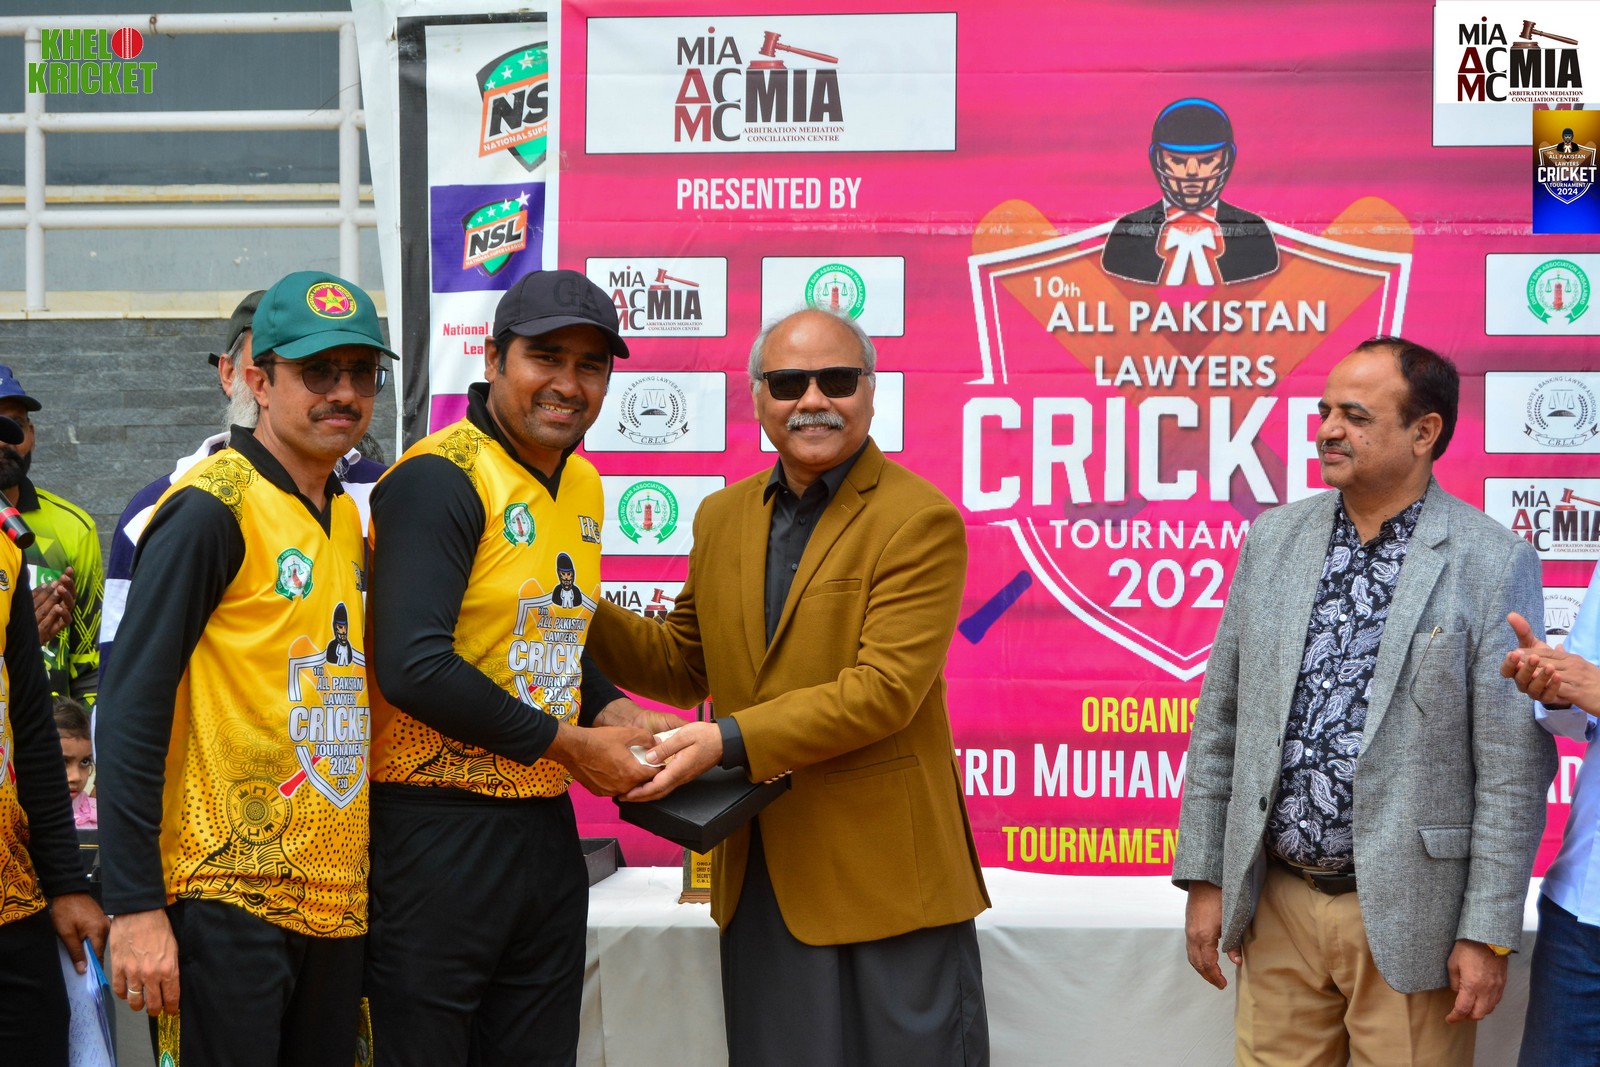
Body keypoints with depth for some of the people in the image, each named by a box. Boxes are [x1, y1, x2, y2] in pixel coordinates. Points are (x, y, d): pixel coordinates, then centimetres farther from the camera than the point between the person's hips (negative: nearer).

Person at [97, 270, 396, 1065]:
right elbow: (131, 709, -14)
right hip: (227, 902, -7)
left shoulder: (346, 519, 14)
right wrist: (135, 906, -18)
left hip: (335, 902, 8)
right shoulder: (211, 509, -10)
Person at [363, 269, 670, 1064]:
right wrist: (571, 745, -15)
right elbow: (413, 669, -24)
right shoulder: (438, 479, -15)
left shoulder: (582, 488, 12)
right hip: (437, 830, -8)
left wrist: (613, 713, 4)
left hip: (544, 826, 8)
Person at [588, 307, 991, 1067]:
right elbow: (684, 663, 18)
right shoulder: (722, 517, 10)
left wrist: (730, 740, -25)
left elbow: (885, 688, -19)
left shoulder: (920, 521, -11)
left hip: (883, 876, -6)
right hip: (759, 877, 6)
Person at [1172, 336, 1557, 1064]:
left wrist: (1489, 934, -10)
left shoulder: (1494, 563, -8)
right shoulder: (1273, 539, 6)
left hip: (1407, 917, -4)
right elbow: (1219, 721, 9)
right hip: (1275, 906, 4)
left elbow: (1514, 770, -8)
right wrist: (1204, 877, 7)